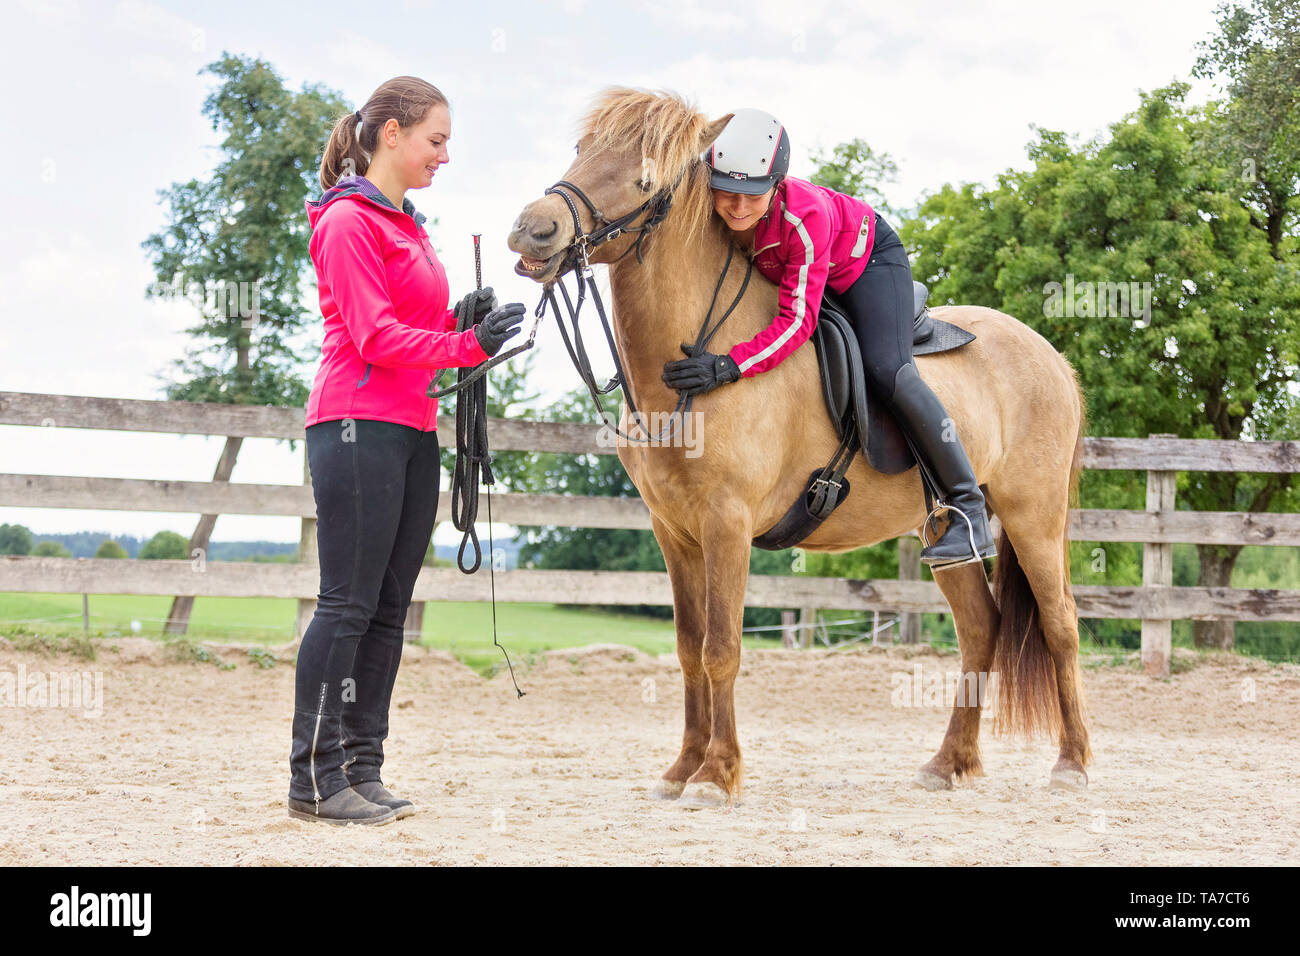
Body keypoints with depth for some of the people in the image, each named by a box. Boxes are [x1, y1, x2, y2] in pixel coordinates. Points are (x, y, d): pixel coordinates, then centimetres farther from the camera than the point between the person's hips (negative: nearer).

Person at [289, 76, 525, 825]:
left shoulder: (407, 226, 20)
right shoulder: (350, 222, -8)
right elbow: (376, 338, -15)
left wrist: (461, 320, 3)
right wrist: (469, 345, -20)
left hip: (413, 431, 9)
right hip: (359, 426, -9)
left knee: (389, 608, 7)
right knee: (349, 602, -8)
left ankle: (362, 768, 11)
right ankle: (314, 778, -5)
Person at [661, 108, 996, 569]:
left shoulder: (804, 216, -42)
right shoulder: (709, 207, -28)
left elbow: (798, 319, -42)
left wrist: (729, 367, -52)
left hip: (866, 260, -7)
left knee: (886, 370, -23)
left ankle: (968, 508, -18)